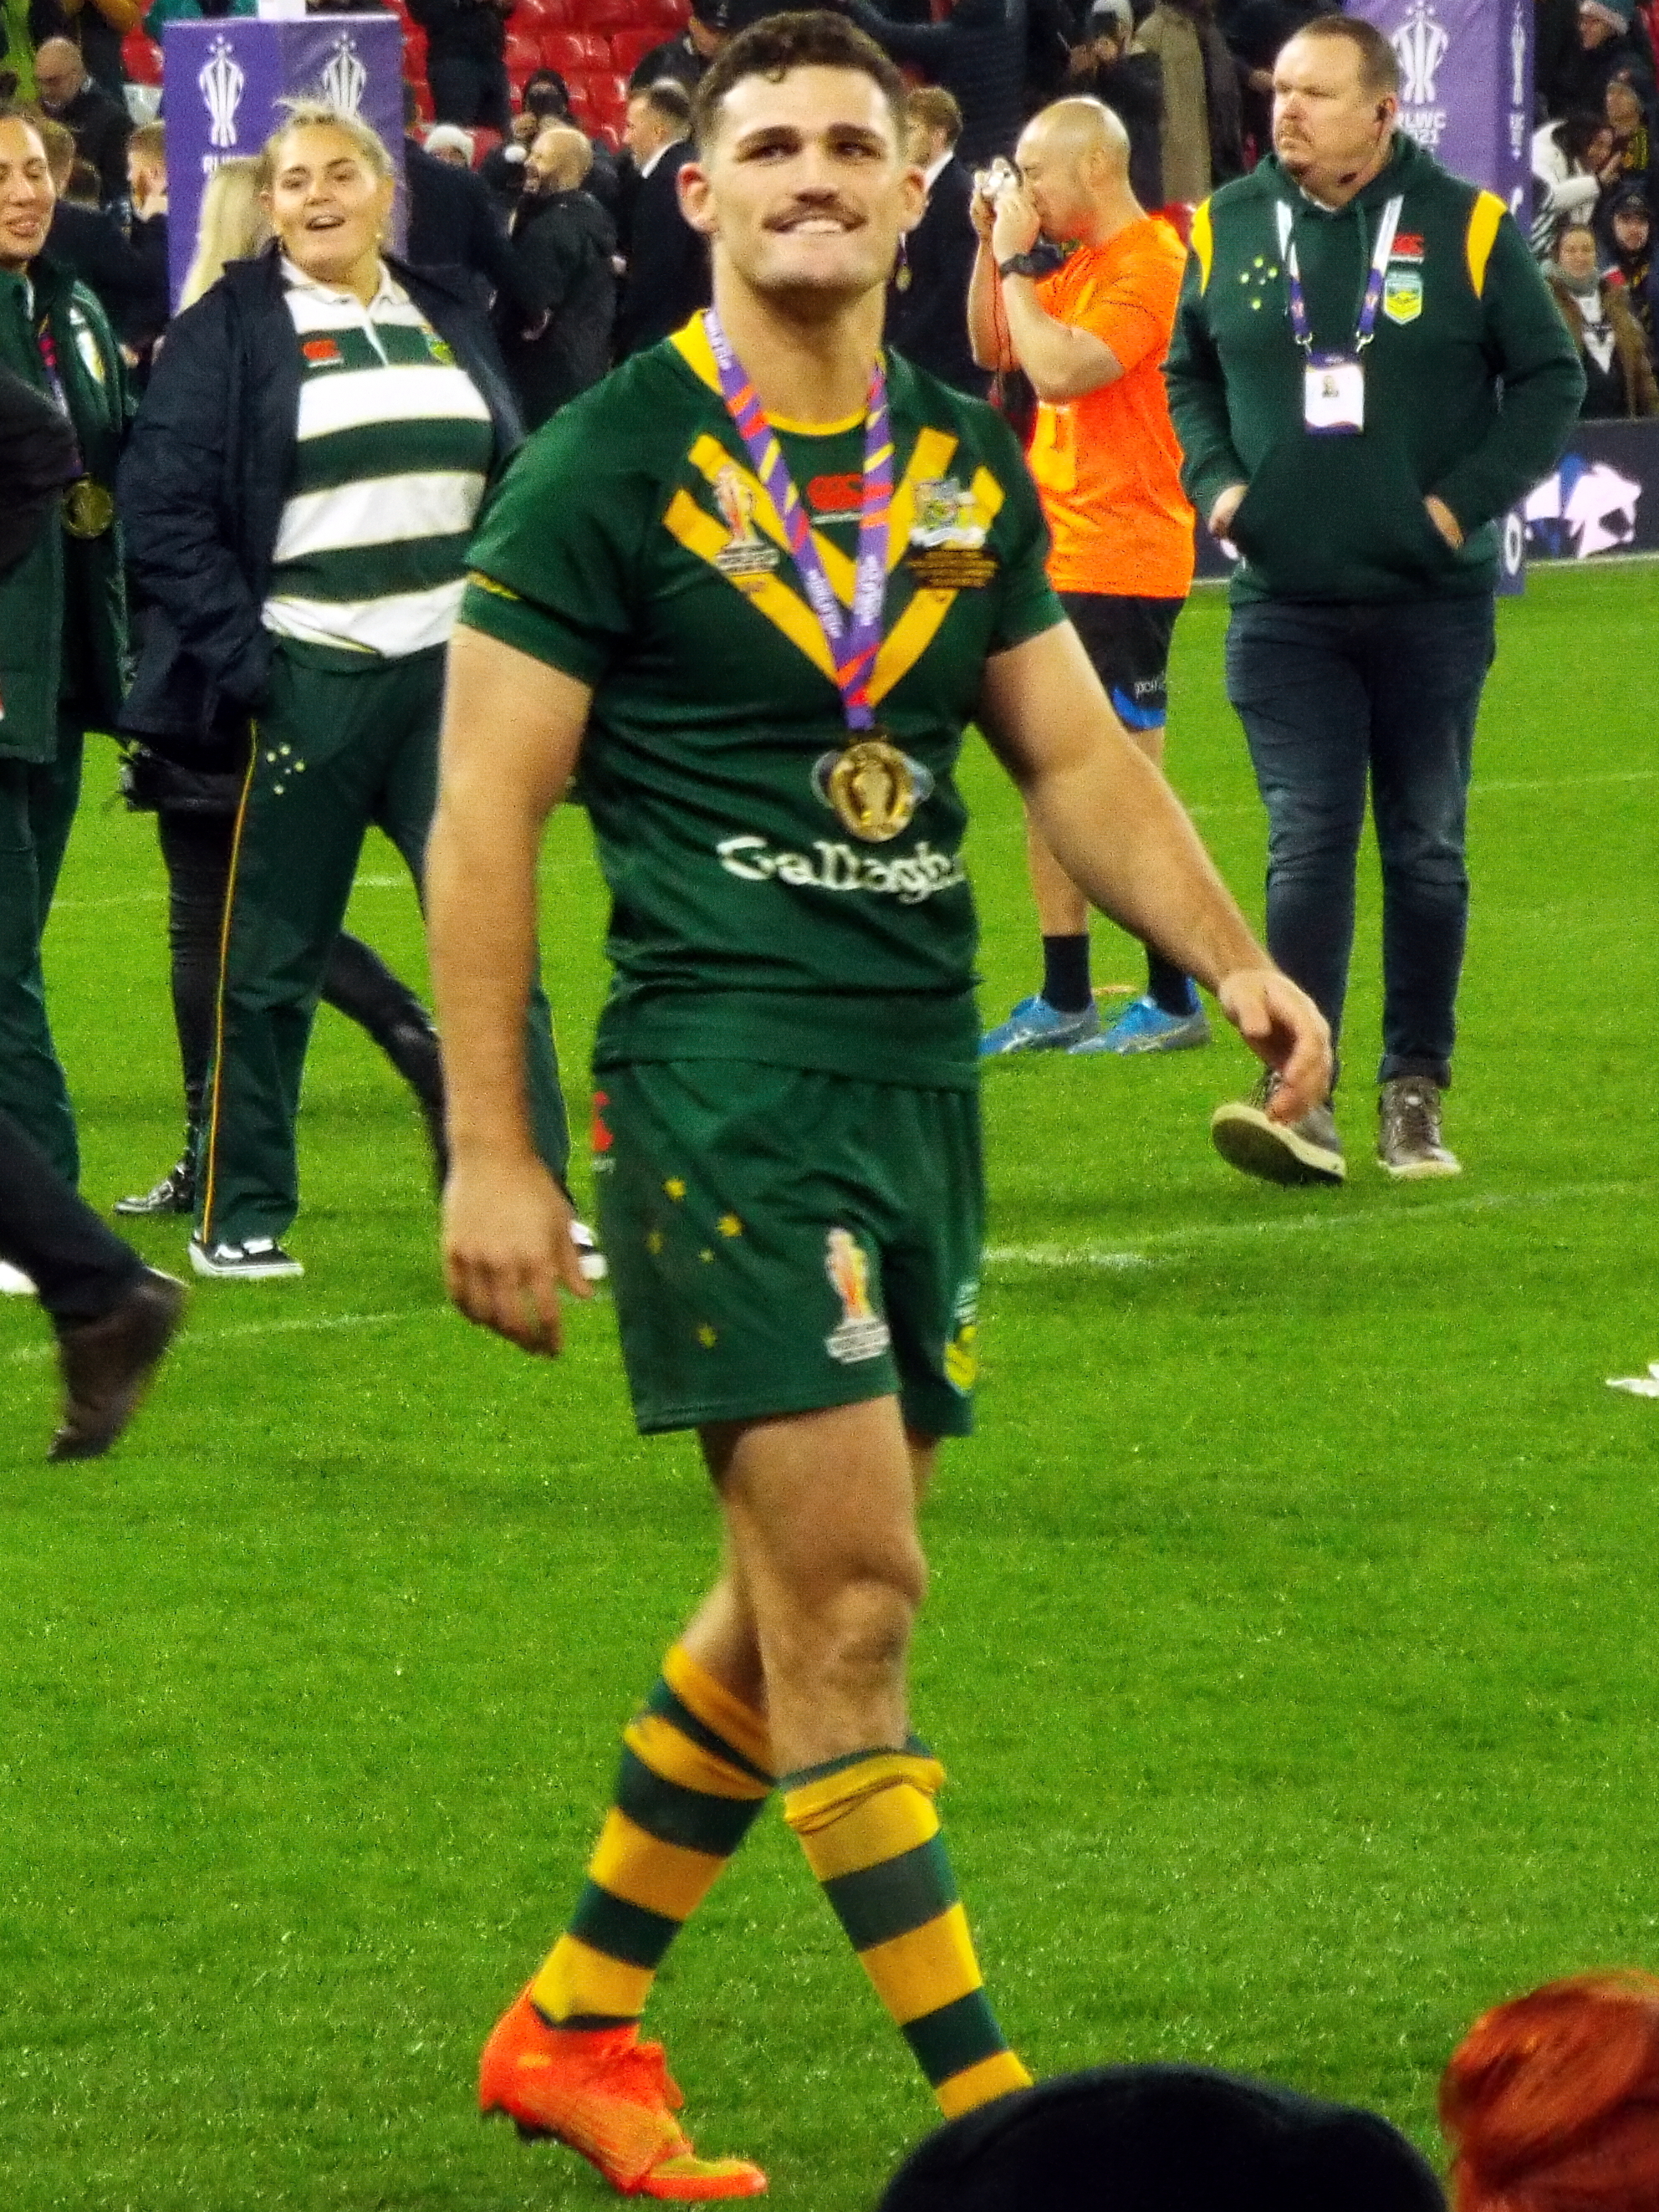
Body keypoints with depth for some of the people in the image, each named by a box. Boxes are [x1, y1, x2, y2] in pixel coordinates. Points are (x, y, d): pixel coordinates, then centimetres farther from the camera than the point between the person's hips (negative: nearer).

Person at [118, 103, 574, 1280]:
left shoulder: (451, 323, 12)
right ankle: (239, 1218, 12)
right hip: (306, 684, -4)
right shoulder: (229, 333, -1)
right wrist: (240, 661, -13)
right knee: (272, 962, 2)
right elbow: (166, 508, -6)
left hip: (451, 676, 4)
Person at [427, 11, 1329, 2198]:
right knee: (851, 1594, -10)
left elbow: (1077, 750, 19)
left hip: (925, 1076, 7)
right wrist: (489, 1153, -10)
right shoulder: (614, 461, -7)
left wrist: (1235, 956, 1)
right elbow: (484, 805, -7)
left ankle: (574, 2024, 26)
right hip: (723, 1079, -7)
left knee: (801, 1607, 12)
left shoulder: (969, 464, 11)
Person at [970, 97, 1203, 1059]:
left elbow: (1061, 369, -25)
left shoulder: (1149, 265, -15)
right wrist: (993, 246, 8)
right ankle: (1064, 1001, 17)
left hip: (1121, 570, -9)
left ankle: (1175, 1003, 1)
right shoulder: (1080, 265, 13)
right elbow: (993, 350, 20)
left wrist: (1016, 261, -15)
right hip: (1056, 561, 9)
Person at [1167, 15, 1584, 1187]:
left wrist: (1468, 499, -8)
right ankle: (1301, 1098, -15)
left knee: (1427, 849, 7)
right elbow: (1185, 374, 17)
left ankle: (1416, 1092, 16)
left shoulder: (1466, 228, -3)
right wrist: (1216, 482, 1)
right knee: (1306, 844, -9)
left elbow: (1551, 377, 2)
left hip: (1433, 600, -1)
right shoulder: (1228, 230, 4)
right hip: (1287, 607, 1)